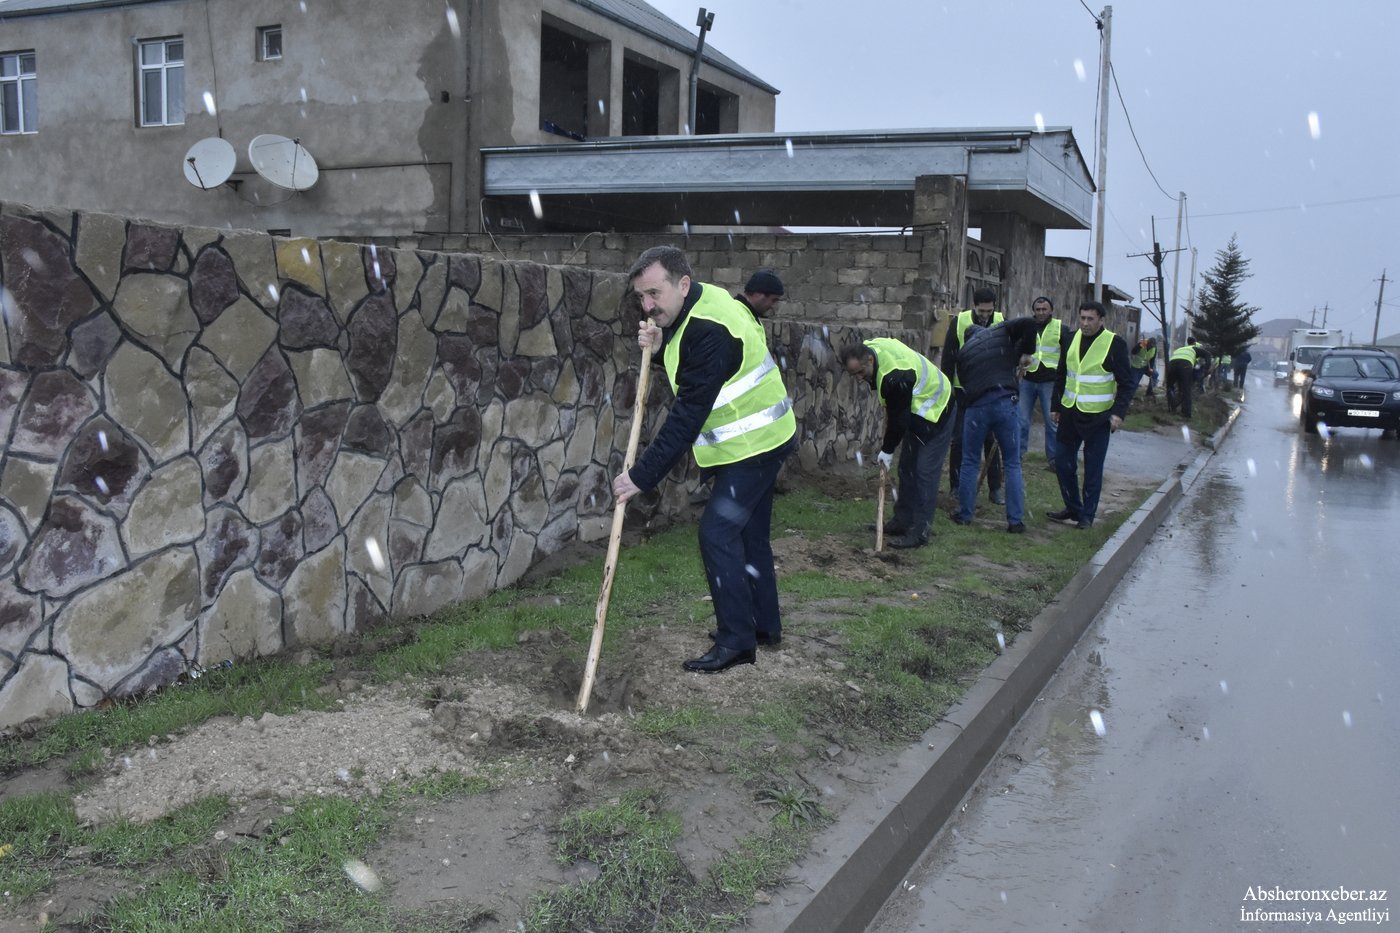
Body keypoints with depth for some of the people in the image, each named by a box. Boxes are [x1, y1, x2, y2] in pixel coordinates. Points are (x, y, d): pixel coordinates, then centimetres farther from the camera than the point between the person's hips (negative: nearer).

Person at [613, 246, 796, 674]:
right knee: (748, 533, 17)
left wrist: (643, 475, -28)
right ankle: (765, 626, 29)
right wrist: (660, 347, -7)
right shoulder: (697, 307, 4)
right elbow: (689, 376, 13)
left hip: (754, 444, -10)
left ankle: (736, 641, -3)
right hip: (761, 438, 10)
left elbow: (688, 415, -30)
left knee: (718, 532, -11)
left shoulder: (709, 330, -28)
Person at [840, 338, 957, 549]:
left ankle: (919, 532, -8)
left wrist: (887, 451, -12)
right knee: (906, 467, 13)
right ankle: (903, 521, 21)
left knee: (925, 472, -11)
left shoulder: (895, 377, -38)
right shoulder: (869, 348, -9)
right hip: (916, 411, 10)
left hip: (936, 413, -10)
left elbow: (899, 418, -26)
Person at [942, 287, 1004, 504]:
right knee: (960, 439, 3)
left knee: (992, 440, 3)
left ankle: (995, 488, 10)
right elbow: (947, 357, -2)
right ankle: (956, 485, 15)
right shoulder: (959, 322, -9)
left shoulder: (1002, 322, -5)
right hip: (963, 390, -1)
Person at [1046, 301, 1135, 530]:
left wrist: (1119, 413, -17)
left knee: (1093, 469, 2)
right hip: (1070, 414, 5)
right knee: (1064, 464, 9)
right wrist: (1056, 406, 16)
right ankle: (1073, 508, 25)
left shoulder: (1115, 344, -8)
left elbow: (1126, 383, -7)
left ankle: (1087, 515, 13)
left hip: (1098, 417, -5)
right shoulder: (1072, 339, 7)